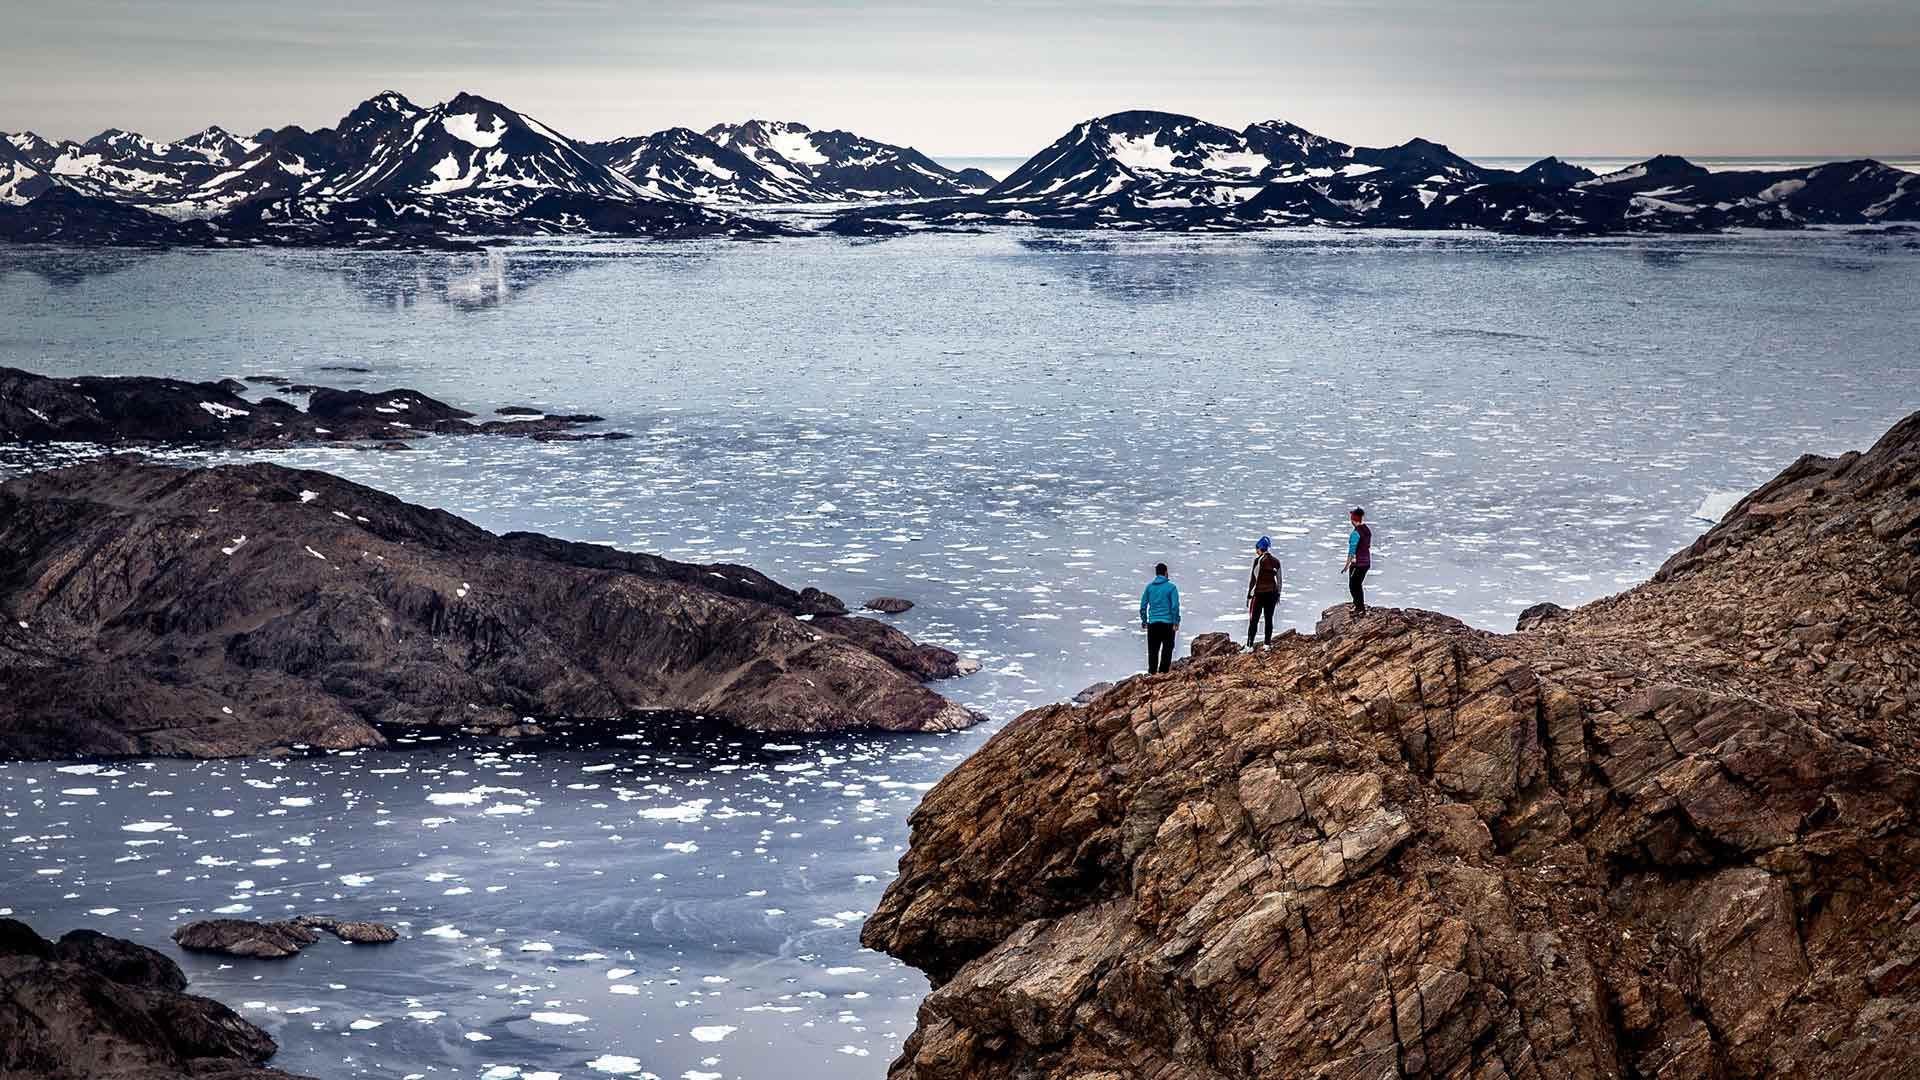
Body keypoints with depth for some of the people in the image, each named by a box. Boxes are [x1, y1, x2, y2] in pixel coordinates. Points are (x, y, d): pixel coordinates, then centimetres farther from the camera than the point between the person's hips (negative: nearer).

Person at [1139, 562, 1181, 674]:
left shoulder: (1149, 587, 7)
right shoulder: (1171, 587, -3)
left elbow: (1143, 605, 8)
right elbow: (1175, 606, -9)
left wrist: (1143, 621, 15)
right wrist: (1176, 623, -6)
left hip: (1152, 623, 3)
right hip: (1167, 623, -3)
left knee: (1153, 650, 6)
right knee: (1167, 648, 5)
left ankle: (1152, 673, 1)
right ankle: (1163, 672, -1)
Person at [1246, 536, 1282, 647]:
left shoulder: (1258, 560, -11)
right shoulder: (1276, 561, 5)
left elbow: (1252, 578, -10)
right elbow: (1279, 579, 10)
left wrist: (1248, 595, -4)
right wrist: (1278, 594, 19)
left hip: (1259, 593, -5)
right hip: (1272, 593, 5)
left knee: (1253, 621, 0)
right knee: (1269, 619, 11)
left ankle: (1249, 645, -3)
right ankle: (1267, 644, 13)